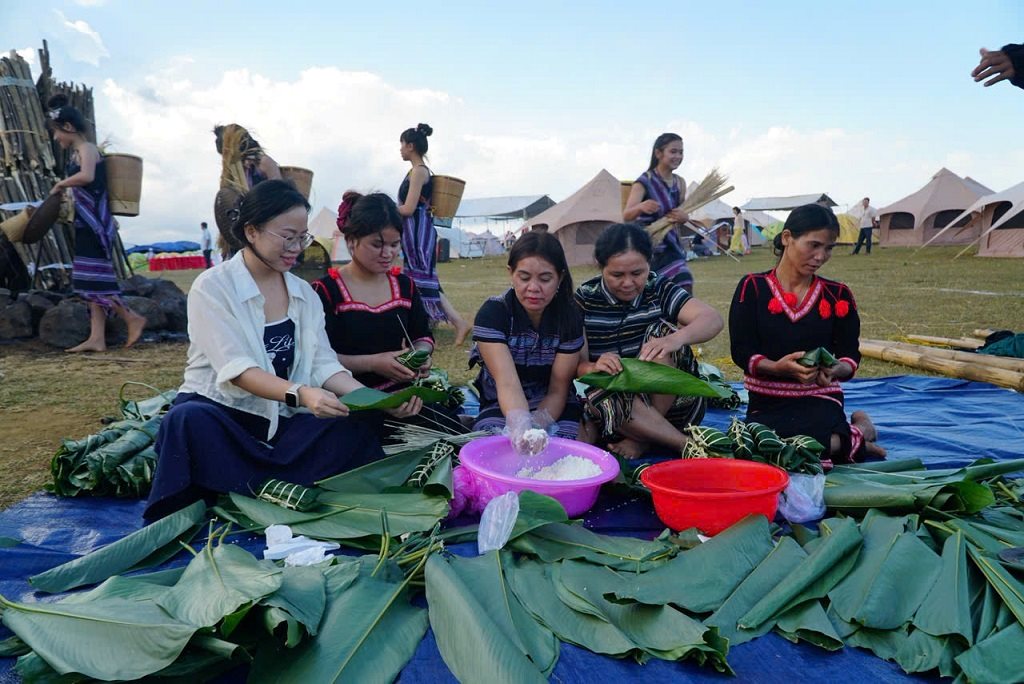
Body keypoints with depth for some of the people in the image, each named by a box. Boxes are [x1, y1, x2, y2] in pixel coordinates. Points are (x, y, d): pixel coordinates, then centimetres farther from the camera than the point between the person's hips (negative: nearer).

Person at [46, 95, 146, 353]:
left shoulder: (86, 148, -9)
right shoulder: (78, 152, 19)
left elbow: (87, 176, -29)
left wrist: (61, 184, -15)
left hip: (94, 223, -10)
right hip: (87, 223, 10)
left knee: (92, 279, -11)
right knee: (91, 279, 5)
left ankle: (133, 318, -2)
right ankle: (97, 338, 4)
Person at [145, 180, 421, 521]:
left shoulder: (304, 293, 8)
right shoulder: (212, 287, -9)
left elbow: (323, 364, 0)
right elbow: (236, 370, -20)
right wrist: (300, 393, -38)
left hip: (280, 421, 5)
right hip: (217, 413, -4)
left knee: (354, 429, -22)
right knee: (189, 421, -38)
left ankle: (242, 496, -24)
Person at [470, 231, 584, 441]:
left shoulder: (569, 317, -12)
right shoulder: (491, 313, -20)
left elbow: (558, 390, -12)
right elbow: (507, 382, -33)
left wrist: (536, 425, -33)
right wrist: (521, 427, -53)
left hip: (551, 408, 2)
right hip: (500, 408, -2)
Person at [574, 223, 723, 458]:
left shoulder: (659, 289, -3)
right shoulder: (585, 299, -4)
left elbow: (713, 320, -18)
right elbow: (576, 366, -10)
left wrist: (676, 339, -40)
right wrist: (595, 367, -35)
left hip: (669, 400, 1)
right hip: (611, 400, 0)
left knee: (662, 330, -23)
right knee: (601, 394, -34)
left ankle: (643, 439, -19)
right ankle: (689, 445, -23)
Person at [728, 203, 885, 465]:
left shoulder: (838, 295, 4)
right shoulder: (753, 287, -2)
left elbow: (850, 355, 4)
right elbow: (742, 352, -7)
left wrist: (835, 370, -21)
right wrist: (779, 367, -28)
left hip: (819, 400, -1)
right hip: (766, 402, 1)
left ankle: (860, 431, 3)